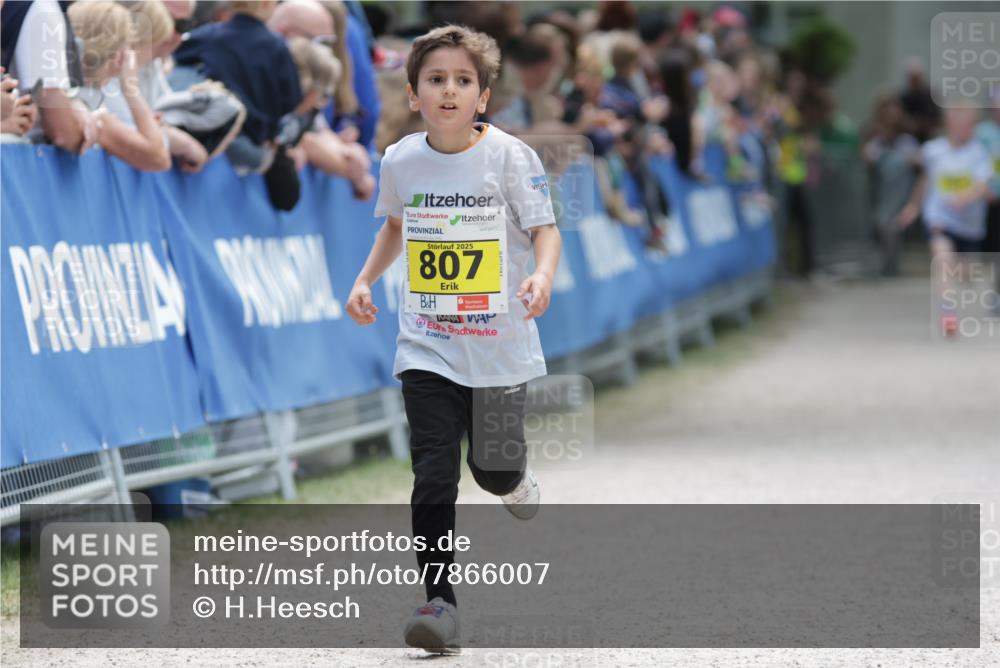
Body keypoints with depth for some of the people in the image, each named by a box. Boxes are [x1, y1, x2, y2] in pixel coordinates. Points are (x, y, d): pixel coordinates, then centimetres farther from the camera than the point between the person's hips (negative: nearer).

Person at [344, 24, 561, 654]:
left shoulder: (510, 156, -11)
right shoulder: (400, 161, 0)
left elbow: (545, 228, -10)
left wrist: (543, 275, -30)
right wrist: (366, 280, 9)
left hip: (499, 347, -2)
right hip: (427, 348, 2)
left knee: (495, 469, 8)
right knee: (434, 476, -8)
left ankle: (516, 473, 46)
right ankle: (440, 601, -5)